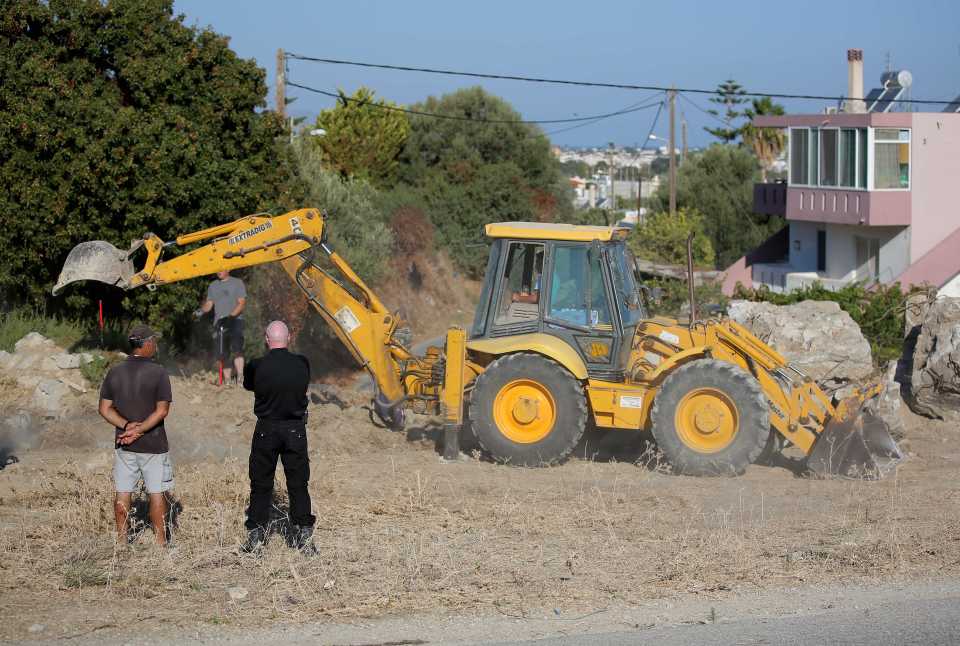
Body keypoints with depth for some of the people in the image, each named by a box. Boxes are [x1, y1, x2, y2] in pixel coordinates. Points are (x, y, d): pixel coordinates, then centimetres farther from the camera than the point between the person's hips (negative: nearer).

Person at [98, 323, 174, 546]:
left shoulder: (114, 372, 3)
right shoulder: (157, 372, -11)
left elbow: (105, 409, 1)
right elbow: (162, 410, -16)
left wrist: (127, 425, -7)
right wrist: (139, 430, -13)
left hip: (123, 444, 4)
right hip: (153, 444, -4)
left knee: (122, 493, 10)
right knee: (157, 493, 5)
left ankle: (121, 541, 14)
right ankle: (160, 542, 8)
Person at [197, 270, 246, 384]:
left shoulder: (237, 283, 5)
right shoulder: (213, 286, 19)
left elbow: (242, 303, -3)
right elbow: (209, 304, 14)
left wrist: (231, 316, -17)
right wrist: (202, 310, -9)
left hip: (235, 320, -5)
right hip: (220, 323, 5)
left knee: (236, 349, -23)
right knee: (223, 355, 4)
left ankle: (240, 378, -28)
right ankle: (227, 382, 10)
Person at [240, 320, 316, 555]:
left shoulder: (257, 366, -11)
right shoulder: (301, 364, -6)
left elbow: (248, 384, 8)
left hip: (266, 430, -1)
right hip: (296, 430, 1)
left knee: (261, 485, 8)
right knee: (298, 485, 8)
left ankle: (256, 538, 9)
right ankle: (303, 536, 9)